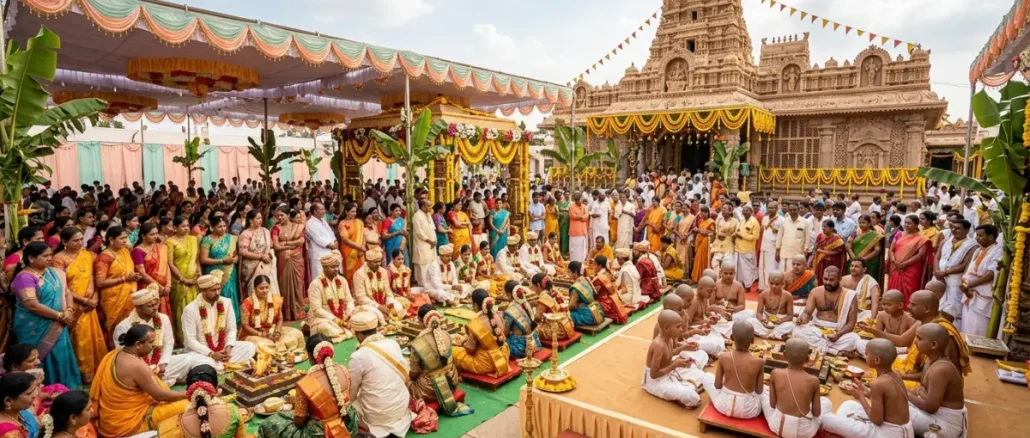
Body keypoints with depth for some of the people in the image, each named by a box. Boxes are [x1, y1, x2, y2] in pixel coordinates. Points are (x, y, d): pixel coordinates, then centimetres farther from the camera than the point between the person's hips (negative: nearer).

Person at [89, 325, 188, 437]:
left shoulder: (115, 353, 1)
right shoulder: (137, 365, -25)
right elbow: (160, 395, -17)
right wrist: (188, 394, -7)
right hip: (125, 423, -10)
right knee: (186, 406, -12)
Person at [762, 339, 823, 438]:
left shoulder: (775, 374, -11)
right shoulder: (814, 381, -13)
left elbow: (772, 404, -1)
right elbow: (817, 413, -2)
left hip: (777, 426, 1)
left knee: (764, 394, 27)